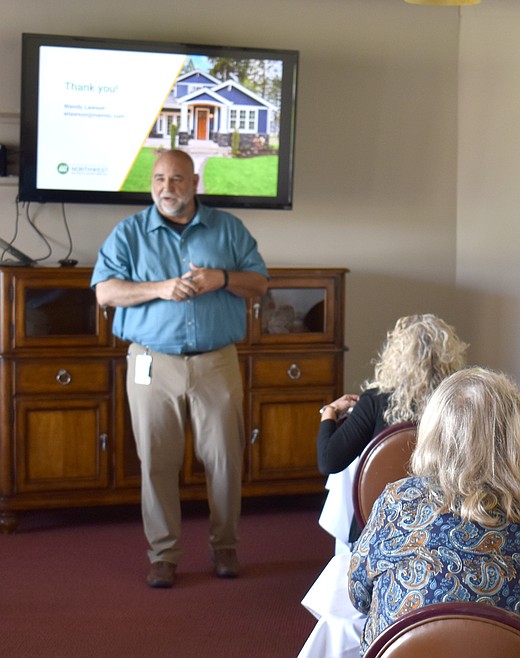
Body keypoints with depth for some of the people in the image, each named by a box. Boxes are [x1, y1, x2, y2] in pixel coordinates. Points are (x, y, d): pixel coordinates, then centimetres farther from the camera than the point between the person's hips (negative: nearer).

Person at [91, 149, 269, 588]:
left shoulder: (228, 229, 9)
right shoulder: (129, 233, 6)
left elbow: (260, 283, 7)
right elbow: (104, 292, -2)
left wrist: (222, 278, -12)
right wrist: (160, 289, -15)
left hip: (217, 365, 1)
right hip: (153, 366, 0)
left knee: (225, 460, 4)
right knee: (158, 463, 2)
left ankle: (225, 546, 21)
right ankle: (164, 555, 13)